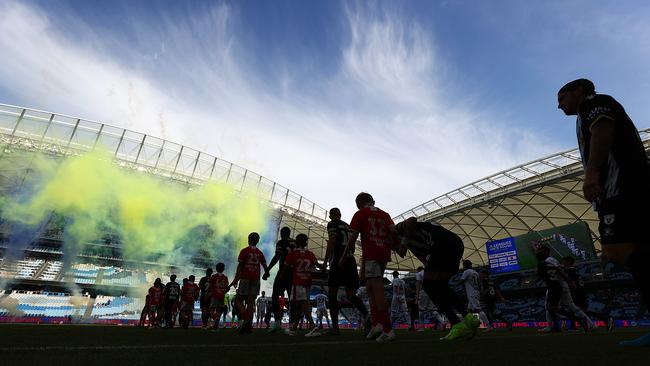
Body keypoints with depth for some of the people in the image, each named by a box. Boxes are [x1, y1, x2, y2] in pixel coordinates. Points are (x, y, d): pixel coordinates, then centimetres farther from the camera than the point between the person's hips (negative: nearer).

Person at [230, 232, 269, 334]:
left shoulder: (244, 251, 0)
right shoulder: (260, 253, 11)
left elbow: (240, 265, -7)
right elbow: (265, 267, 11)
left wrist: (236, 279, -7)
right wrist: (266, 274, 29)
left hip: (245, 278, -3)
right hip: (256, 279, 3)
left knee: (239, 300, 6)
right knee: (251, 302, 4)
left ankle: (246, 319, -15)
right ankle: (249, 325, 0)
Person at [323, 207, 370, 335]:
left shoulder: (332, 224, 3)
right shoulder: (348, 226, 24)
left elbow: (331, 242, -9)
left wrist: (325, 260, -6)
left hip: (338, 261, -6)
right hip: (351, 261, 7)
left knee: (332, 294, 3)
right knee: (350, 294, 9)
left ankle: (335, 327, 1)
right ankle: (367, 316, -14)